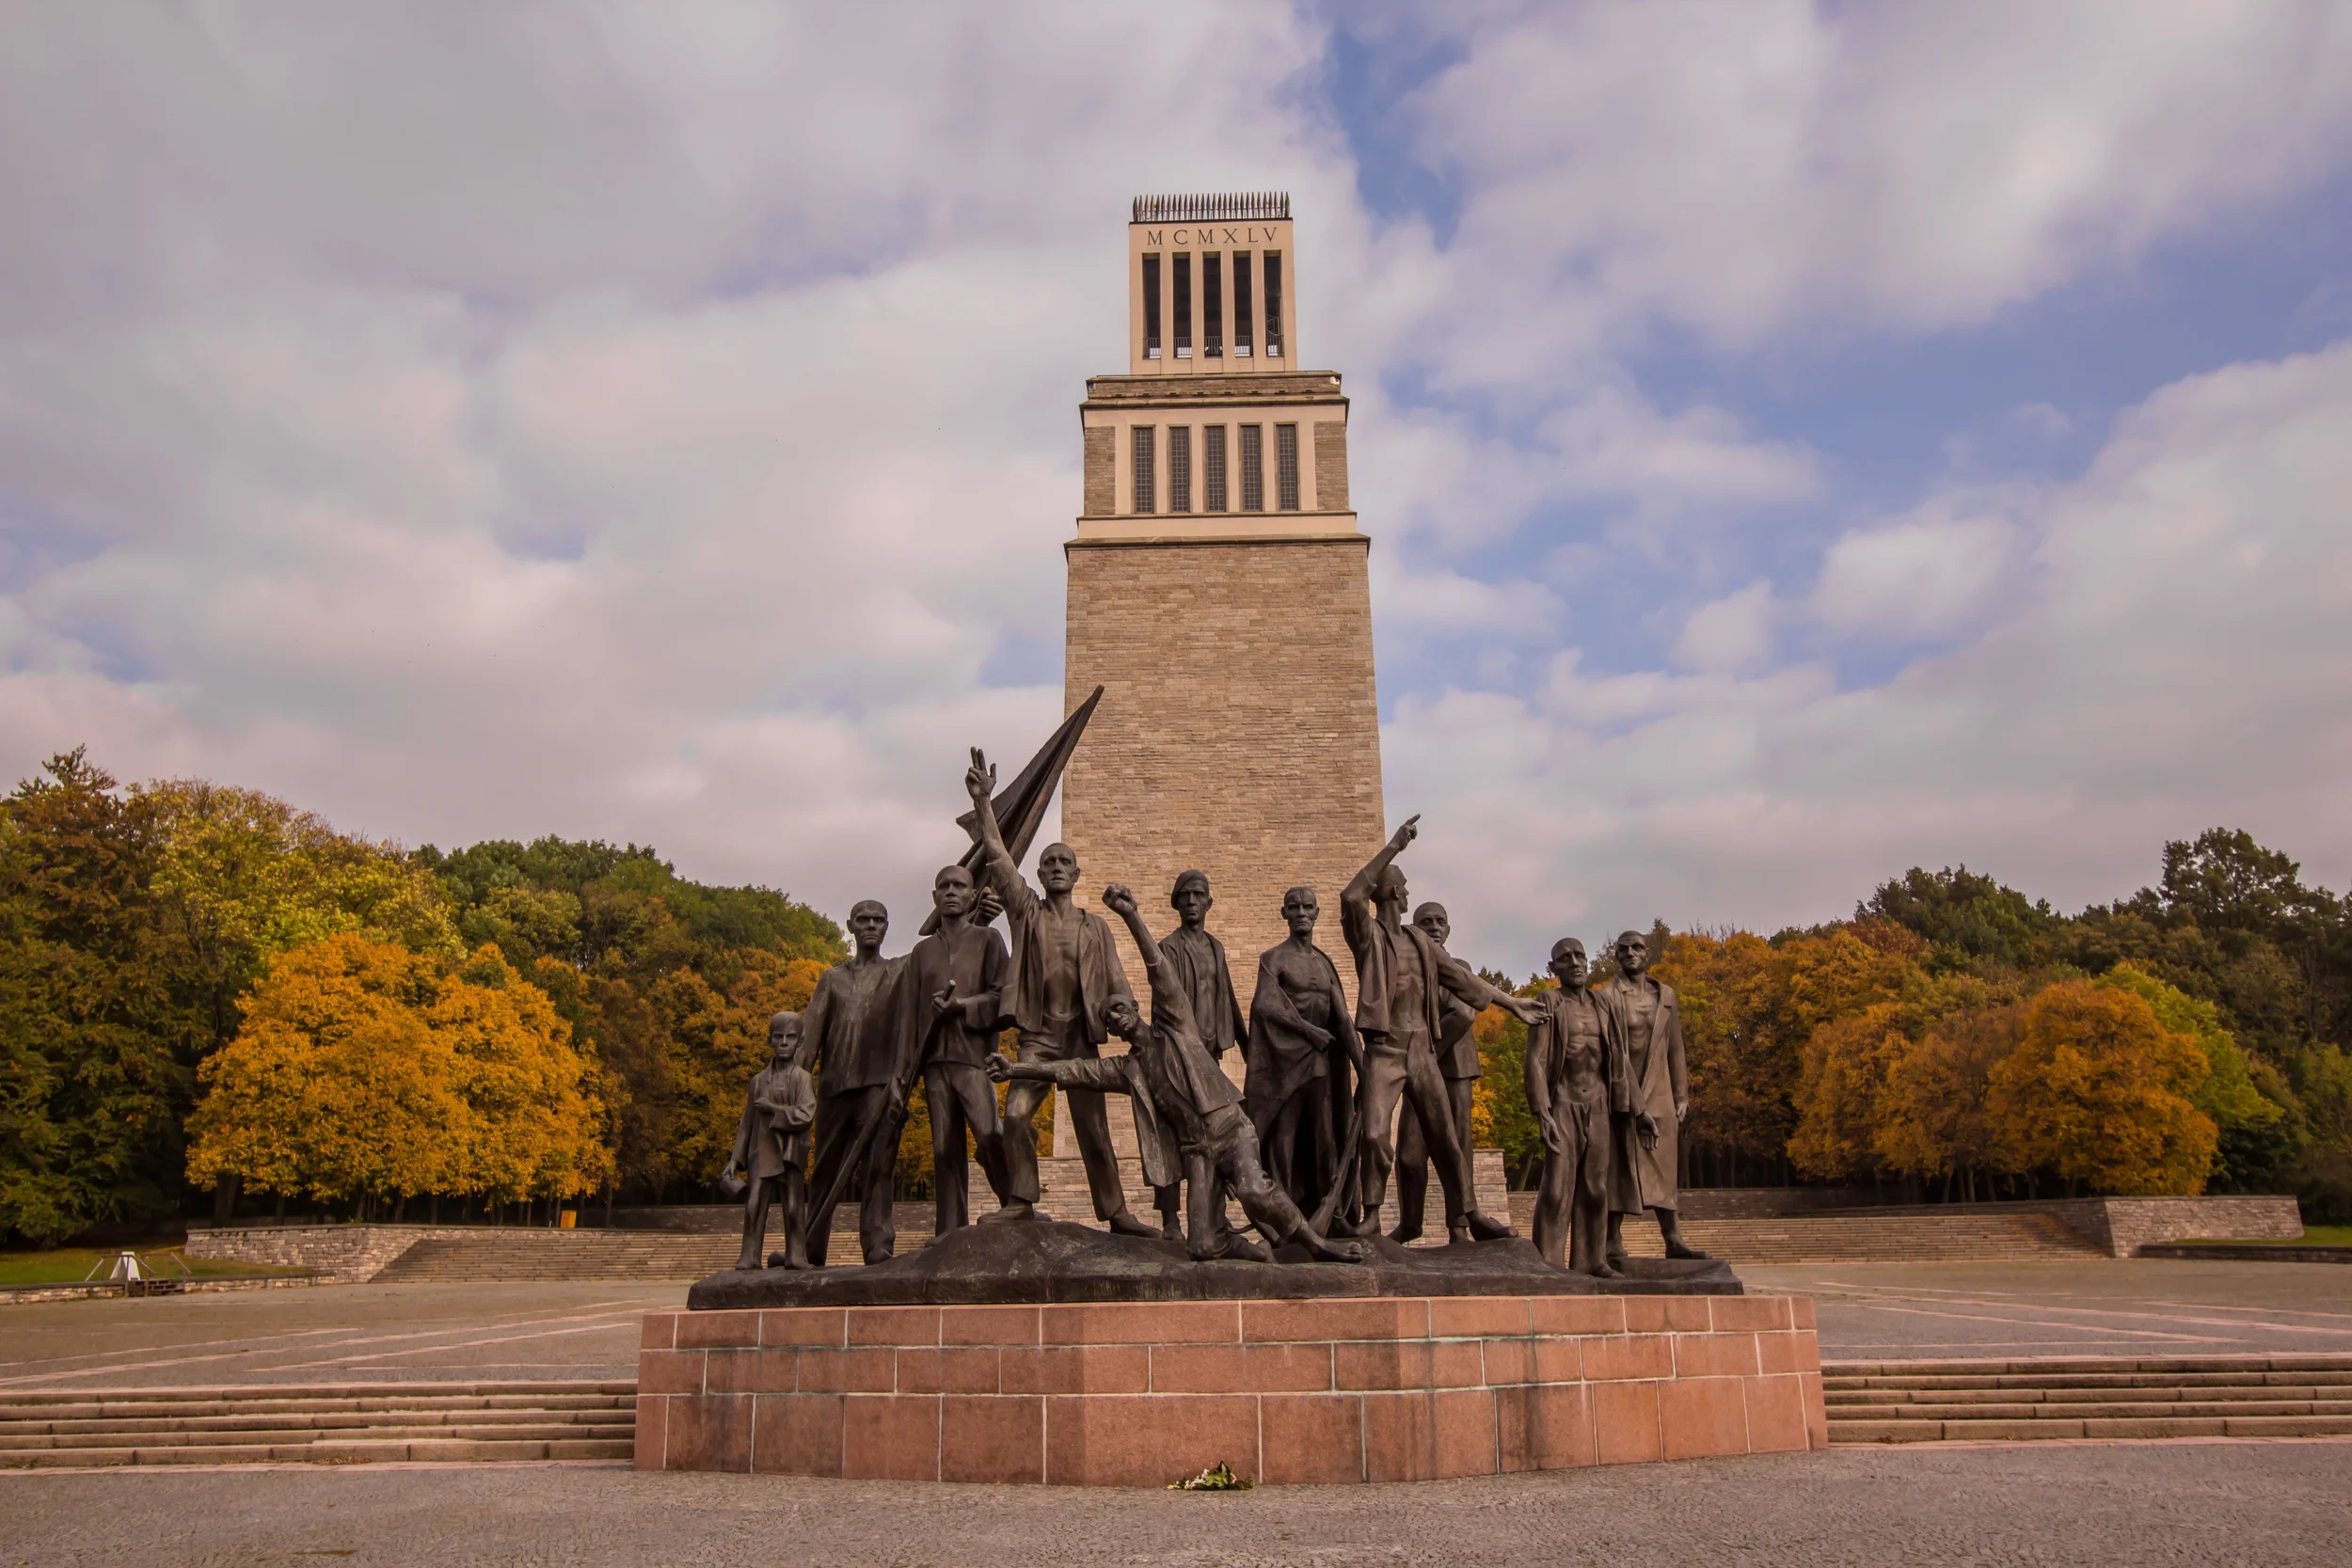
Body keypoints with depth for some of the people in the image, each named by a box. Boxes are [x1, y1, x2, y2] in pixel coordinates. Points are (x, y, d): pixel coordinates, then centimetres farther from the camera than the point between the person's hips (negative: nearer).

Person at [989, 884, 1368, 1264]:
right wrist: (1016, 1069, 0)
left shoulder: (1173, 1026, 6)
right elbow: (1071, 1070, 11)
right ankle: (1246, 1248, 15)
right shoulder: (1127, 1069, 17)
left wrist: (1132, 916, -21)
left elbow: (1161, 972, -8)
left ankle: (1315, 1243, -15)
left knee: (1253, 1190, -34)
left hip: (1231, 1129, -4)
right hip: (1196, 1149, 4)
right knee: (1202, 1247, -13)